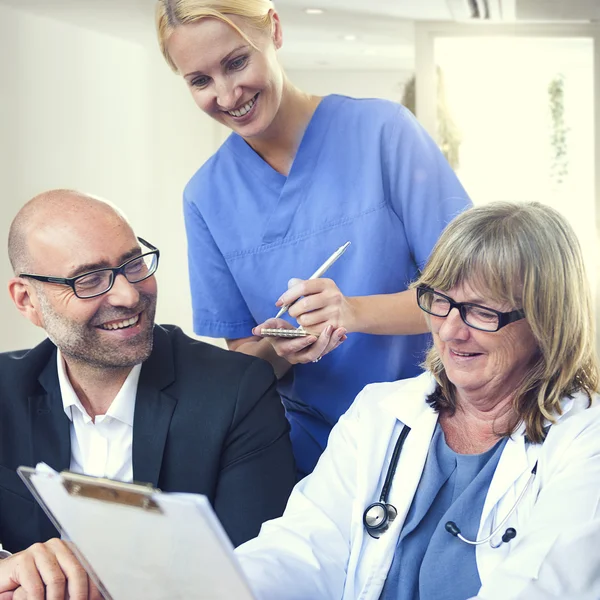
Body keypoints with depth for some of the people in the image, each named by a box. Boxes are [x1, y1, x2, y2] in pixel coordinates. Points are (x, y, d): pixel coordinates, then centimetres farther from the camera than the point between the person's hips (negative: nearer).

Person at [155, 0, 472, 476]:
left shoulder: (382, 131, -6)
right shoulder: (206, 198, 4)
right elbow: (243, 353, 8)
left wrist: (356, 312, -24)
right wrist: (278, 350, -16)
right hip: (314, 448, 2)